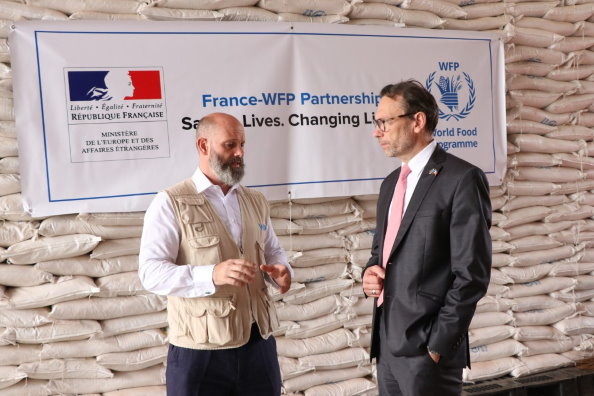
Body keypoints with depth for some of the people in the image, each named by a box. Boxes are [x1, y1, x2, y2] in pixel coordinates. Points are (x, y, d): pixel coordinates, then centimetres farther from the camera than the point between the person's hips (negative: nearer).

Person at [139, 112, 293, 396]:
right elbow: (151, 272, -14)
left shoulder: (256, 201, 12)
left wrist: (281, 271, -5)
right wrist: (211, 275, -29)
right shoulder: (171, 203, -7)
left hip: (258, 344, 5)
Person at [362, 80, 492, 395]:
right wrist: (370, 271, 0)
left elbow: (471, 274, -14)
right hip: (387, 342, 7)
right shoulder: (391, 183, 13)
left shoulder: (462, 179, -11)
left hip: (427, 347, -7)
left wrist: (439, 343, -14)